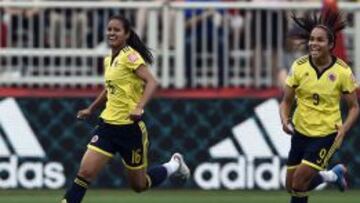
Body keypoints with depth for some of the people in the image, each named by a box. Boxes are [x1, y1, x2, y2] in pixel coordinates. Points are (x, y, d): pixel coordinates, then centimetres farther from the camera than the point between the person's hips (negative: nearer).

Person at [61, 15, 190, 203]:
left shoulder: (130, 56, -13)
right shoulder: (108, 60, 10)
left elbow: (151, 82, -23)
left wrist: (139, 107, -37)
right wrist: (91, 109, 33)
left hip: (130, 126, -6)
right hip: (108, 124, 6)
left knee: (139, 185, 8)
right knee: (85, 172, -9)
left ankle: (174, 165, 35)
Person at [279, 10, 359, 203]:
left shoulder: (342, 71, -12)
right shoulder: (299, 66, -7)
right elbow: (286, 101, 2)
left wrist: (343, 129, -19)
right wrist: (285, 120, -18)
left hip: (327, 134, -4)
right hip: (301, 131, 4)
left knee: (299, 183, -13)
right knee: (291, 186, 8)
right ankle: (333, 175, 33)